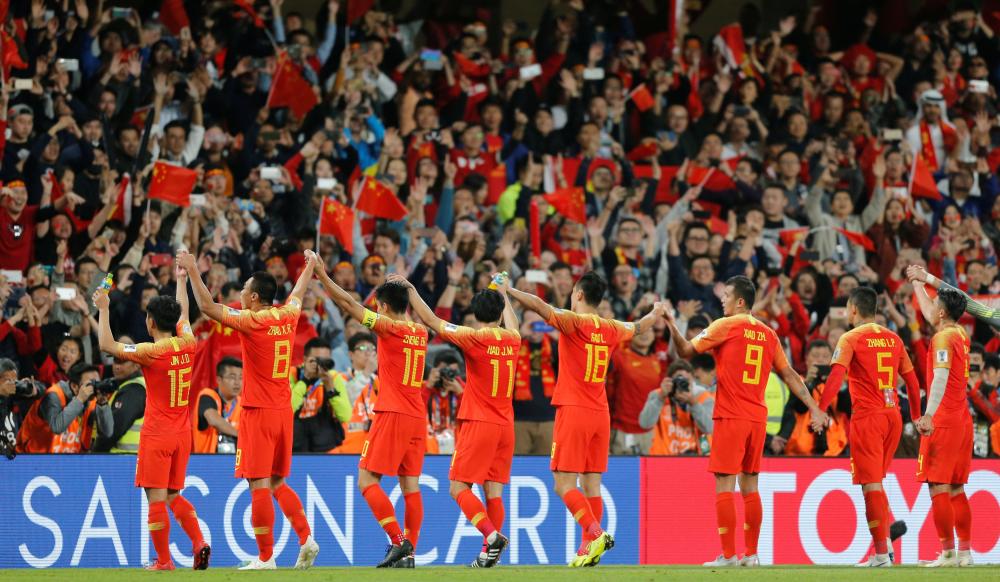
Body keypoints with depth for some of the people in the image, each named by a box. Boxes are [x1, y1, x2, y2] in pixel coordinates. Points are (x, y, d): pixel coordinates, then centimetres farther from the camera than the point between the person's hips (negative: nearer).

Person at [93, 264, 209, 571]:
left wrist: (104, 309, -3)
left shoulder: (152, 352, -15)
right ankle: (199, 543, 0)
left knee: (156, 498, -3)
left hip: (157, 434, -7)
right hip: (182, 433, 7)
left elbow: (107, 345, -12)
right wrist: (182, 280, 39)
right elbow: (182, 314, 24)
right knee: (174, 496, 17)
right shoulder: (187, 344, 3)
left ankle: (164, 561, -3)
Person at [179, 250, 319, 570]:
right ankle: (306, 540, 3)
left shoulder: (252, 321, -14)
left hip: (258, 412, -7)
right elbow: (297, 294, 28)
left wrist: (192, 270, -7)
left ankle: (265, 558, -5)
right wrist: (310, 267, 47)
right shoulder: (287, 316, 6)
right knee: (278, 483, 17)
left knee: (259, 485, -4)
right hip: (283, 411, 7)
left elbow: (208, 306, -15)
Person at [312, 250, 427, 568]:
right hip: (418, 418, 7)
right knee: (410, 485, 5)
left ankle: (398, 540, -17)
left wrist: (322, 275, 2)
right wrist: (403, 288, 42)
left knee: (367, 481, -4)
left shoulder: (389, 327, -8)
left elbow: (349, 304, -6)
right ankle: (408, 552, 1)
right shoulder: (421, 333, 10)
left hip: (392, 415, -7)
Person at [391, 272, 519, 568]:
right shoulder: (512, 339, 6)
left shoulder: (474, 338, -10)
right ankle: (490, 552, 0)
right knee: (493, 490, 6)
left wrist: (410, 288, 5)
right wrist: (503, 294, 51)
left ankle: (491, 534, -24)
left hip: (478, 424, -6)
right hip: (505, 425, 6)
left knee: (459, 487, -4)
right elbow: (512, 322, 32)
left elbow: (432, 320, -4)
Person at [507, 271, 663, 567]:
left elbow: (539, 305, -23)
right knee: (592, 483, 7)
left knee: (563, 484, -6)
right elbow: (638, 327, 30)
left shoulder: (574, 322, -9)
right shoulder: (611, 329, 9)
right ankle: (588, 549, 4)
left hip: (573, 411, -6)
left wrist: (506, 291, -14)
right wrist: (656, 313, 51)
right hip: (600, 413, 6)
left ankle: (596, 533, -23)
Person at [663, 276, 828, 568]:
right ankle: (751, 553, 11)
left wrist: (671, 323, 1)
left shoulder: (725, 326, -5)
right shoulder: (768, 334, 12)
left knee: (724, 485, -4)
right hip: (757, 417, 6)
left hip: (730, 417, -6)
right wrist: (814, 409, 13)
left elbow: (686, 351, -5)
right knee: (749, 486, 12)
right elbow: (789, 374, 12)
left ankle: (728, 555, -8)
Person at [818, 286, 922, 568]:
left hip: (866, 417, -6)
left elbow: (836, 376, -18)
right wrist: (916, 416, 25)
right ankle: (885, 541, 6)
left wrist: (820, 410, -21)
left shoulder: (851, 339, -5)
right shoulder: (893, 339, 12)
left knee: (871, 484, -4)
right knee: (876, 482, 19)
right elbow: (911, 380, 16)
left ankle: (881, 554, -7)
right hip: (893, 416, 6)